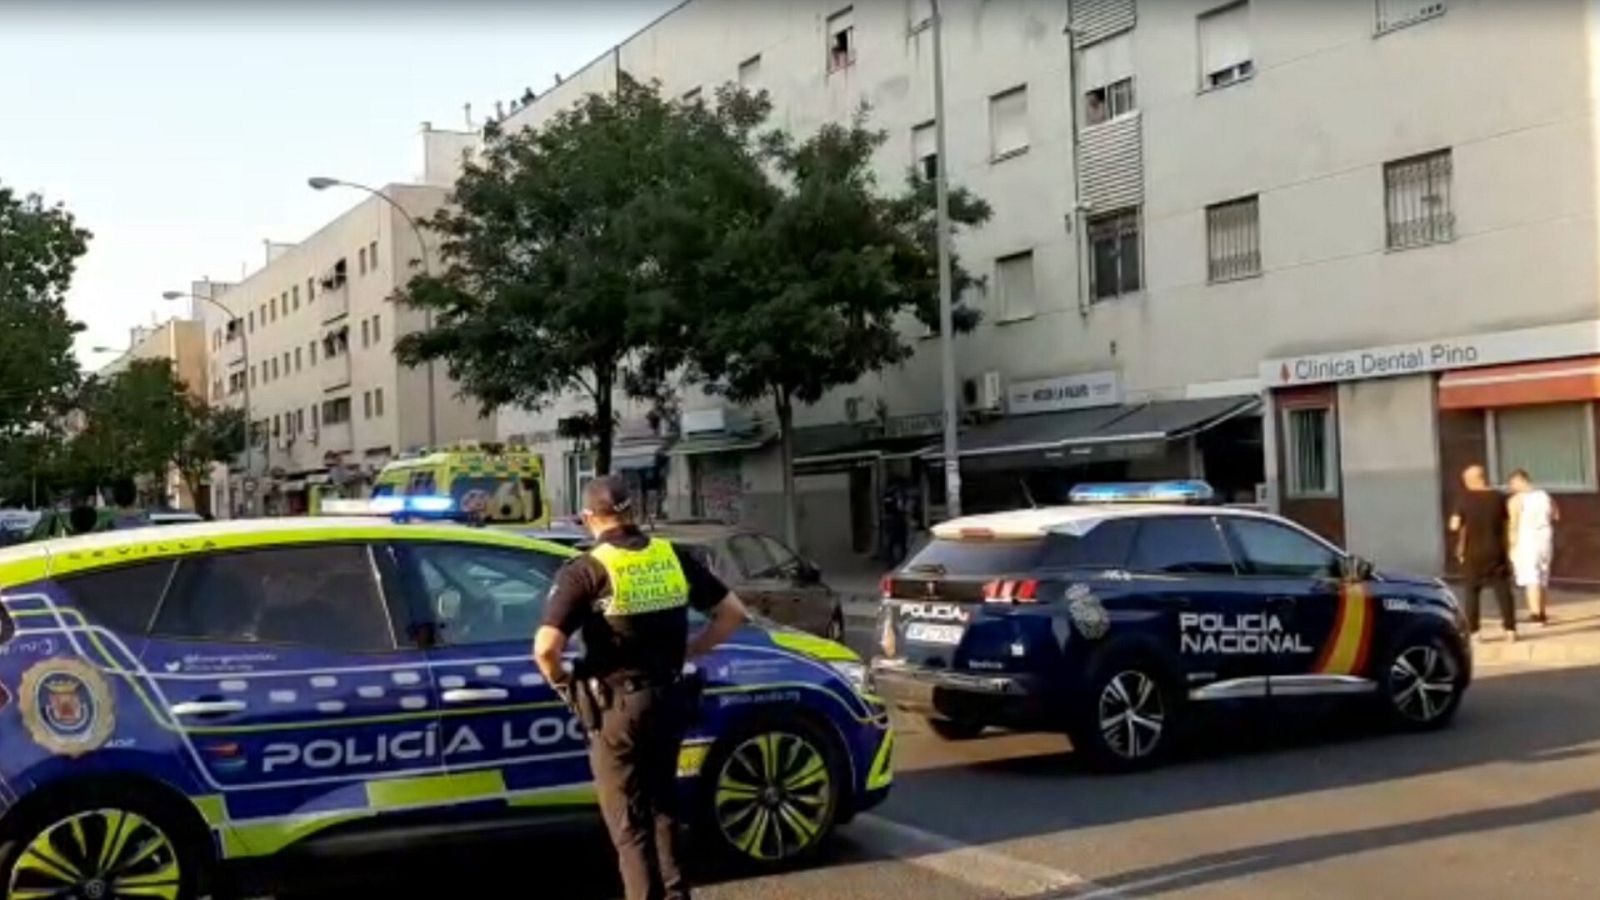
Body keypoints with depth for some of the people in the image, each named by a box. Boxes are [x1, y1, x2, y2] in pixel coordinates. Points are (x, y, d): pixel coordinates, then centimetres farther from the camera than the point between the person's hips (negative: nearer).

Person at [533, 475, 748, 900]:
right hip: (669, 698, 5)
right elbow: (733, 613, 5)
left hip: (617, 705, -5)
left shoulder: (587, 571, -14)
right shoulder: (673, 558, 1)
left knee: (628, 822, 7)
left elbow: (546, 646, -23)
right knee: (663, 805, 23)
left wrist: (561, 682, -4)